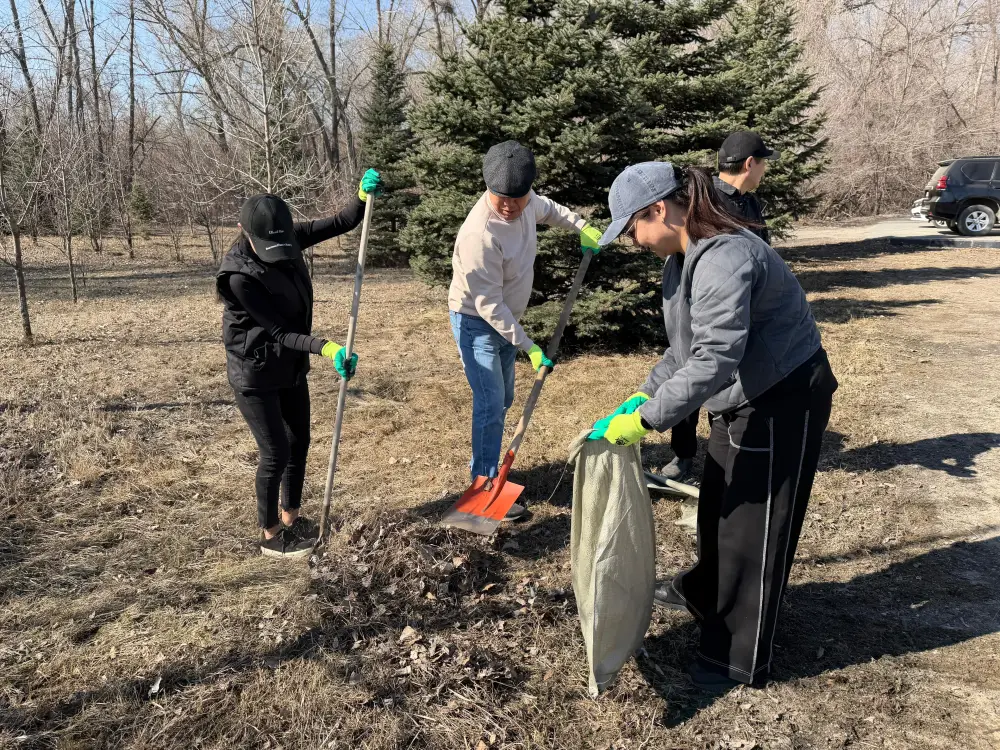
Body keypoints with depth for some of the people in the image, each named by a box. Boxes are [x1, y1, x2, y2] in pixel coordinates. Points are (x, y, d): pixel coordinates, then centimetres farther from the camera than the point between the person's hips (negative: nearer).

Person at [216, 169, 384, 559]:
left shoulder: (289, 237, -9)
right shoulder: (239, 276, -28)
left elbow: (341, 223, -4)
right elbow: (280, 331, -28)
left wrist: (364, 197, -23)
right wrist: (326, 348, -40)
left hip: (291, 367, 8)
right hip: (255, 375, -7)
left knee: (300, 442, 17)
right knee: (276, 453, 1)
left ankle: (291, 518, 37)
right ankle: (270, 536, 21)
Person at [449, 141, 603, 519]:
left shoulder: (526, 201, -10)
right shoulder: (480, 234, -34)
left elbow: (548, 209, 19)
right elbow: (488, 305, -29)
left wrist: (582, 226, 14)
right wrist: (529, 347, -26)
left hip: (505, 319, 8)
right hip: (477, 322, -8)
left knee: (502, 399, 17)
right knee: (491, 404, -10)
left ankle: (483, 462, 35)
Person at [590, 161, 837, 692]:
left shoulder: (723, 258, -29)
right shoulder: (682, 257, 3)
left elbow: (714, 359, -35)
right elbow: (688, 345, 12)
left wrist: (646, 419, -32)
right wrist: (645, 393, 5)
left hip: (783, 400, -10)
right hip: (740, 399, 10)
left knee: (754, 527, 1)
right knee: (717, 505, 24)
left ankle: (740, 661, 18)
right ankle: (704, 594, 49)